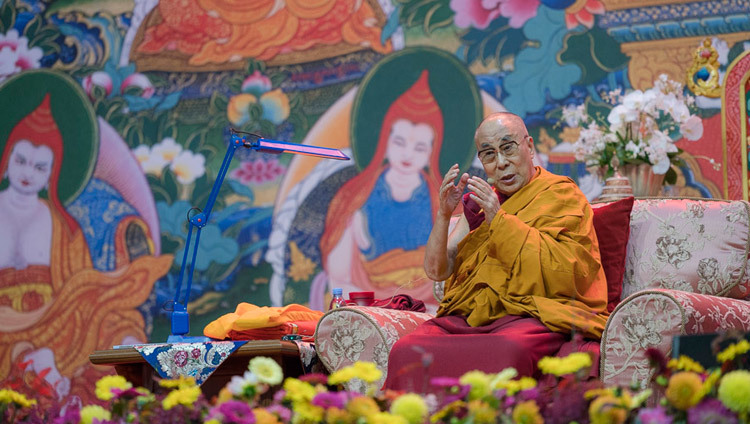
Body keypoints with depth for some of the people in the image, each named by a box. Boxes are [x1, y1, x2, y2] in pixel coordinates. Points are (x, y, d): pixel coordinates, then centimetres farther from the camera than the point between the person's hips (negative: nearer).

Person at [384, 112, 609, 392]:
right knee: (405, 352, -26)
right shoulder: (479, 203, 21)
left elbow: (560, 272, -7)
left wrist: (500, 221, -10)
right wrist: (444, 214, -2)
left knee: (507, 353, -40)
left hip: (534, 318, -4)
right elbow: (436, 271, 15)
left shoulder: (562, 195, 8)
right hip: (469, 315, 4)